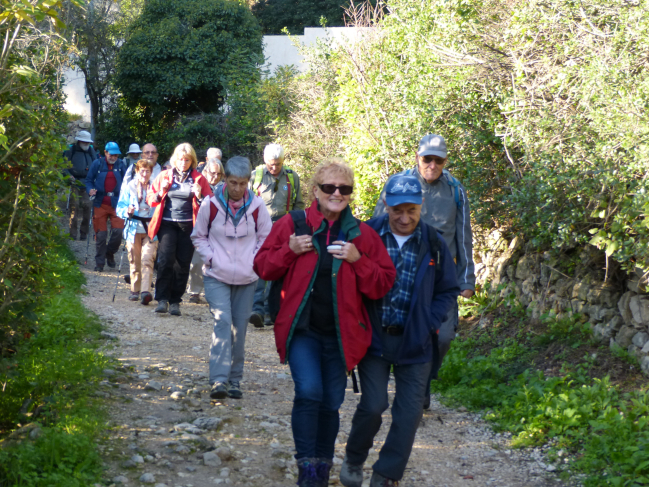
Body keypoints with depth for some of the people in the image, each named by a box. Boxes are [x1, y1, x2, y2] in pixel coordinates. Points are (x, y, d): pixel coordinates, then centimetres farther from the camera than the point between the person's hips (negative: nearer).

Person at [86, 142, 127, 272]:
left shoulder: (120, 165, 8)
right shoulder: (97, 163, 4)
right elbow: (89, 180, 10)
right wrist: (90, 190, -11)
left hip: (116, 203, 1)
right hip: (101, 204, -1)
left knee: (118, 230, -11)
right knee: (101, 234, 2)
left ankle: (110, 252, 17)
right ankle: (99, 262, 14)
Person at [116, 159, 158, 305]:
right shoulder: (129, 187, 7)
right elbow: (120, 208, 5)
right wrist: (127, 212, -16)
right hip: (134, 229, 2)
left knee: (147, 260, -15)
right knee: (135, 262, 7)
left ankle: (145, 291, -24)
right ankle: (135, 291, 20)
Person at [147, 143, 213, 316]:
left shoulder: (198, 178, 6)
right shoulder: (164, 175, 9)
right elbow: (150, 199, 12)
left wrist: (200, 196, -12)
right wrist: (161, 192, -8)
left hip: (188, 225, 0)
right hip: (167, 223, 0)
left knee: (183, 265, 1)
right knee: (166, 260, -15)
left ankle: (175, 301, 11)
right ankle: (162, 299, -10)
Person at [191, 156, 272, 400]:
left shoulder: (257, 205, -2)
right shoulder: (211, 204, -6)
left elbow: (265, 237, 10)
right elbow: (198, 236, 8)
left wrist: (254, 260, -3)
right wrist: (210, 258, -5)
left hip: (246, 278, 2)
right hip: (216, 276, -2)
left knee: (239, 327, 6)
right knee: (222, 321, -18)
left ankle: (234, 380, 17)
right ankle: (219, 380, -22)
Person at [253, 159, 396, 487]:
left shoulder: (362, 235, 2)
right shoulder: (293, 224, -1)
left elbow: (383, 284, 1)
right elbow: (262, 267, 5)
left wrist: (357, 260, -15)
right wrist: (290, 250, -13)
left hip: (340, 334, 2)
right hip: (301, 328, -2)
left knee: (330, 403, 10)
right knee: (309, 391, -20)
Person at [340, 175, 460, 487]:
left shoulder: (433, 244, -1)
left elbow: (448, 292, 9)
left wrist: (428, 324, -5)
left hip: (414, 343, 2)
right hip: (373, 336, -2)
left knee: (409, 411, 2)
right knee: (373, 405, -9)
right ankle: (354, 459, 20)